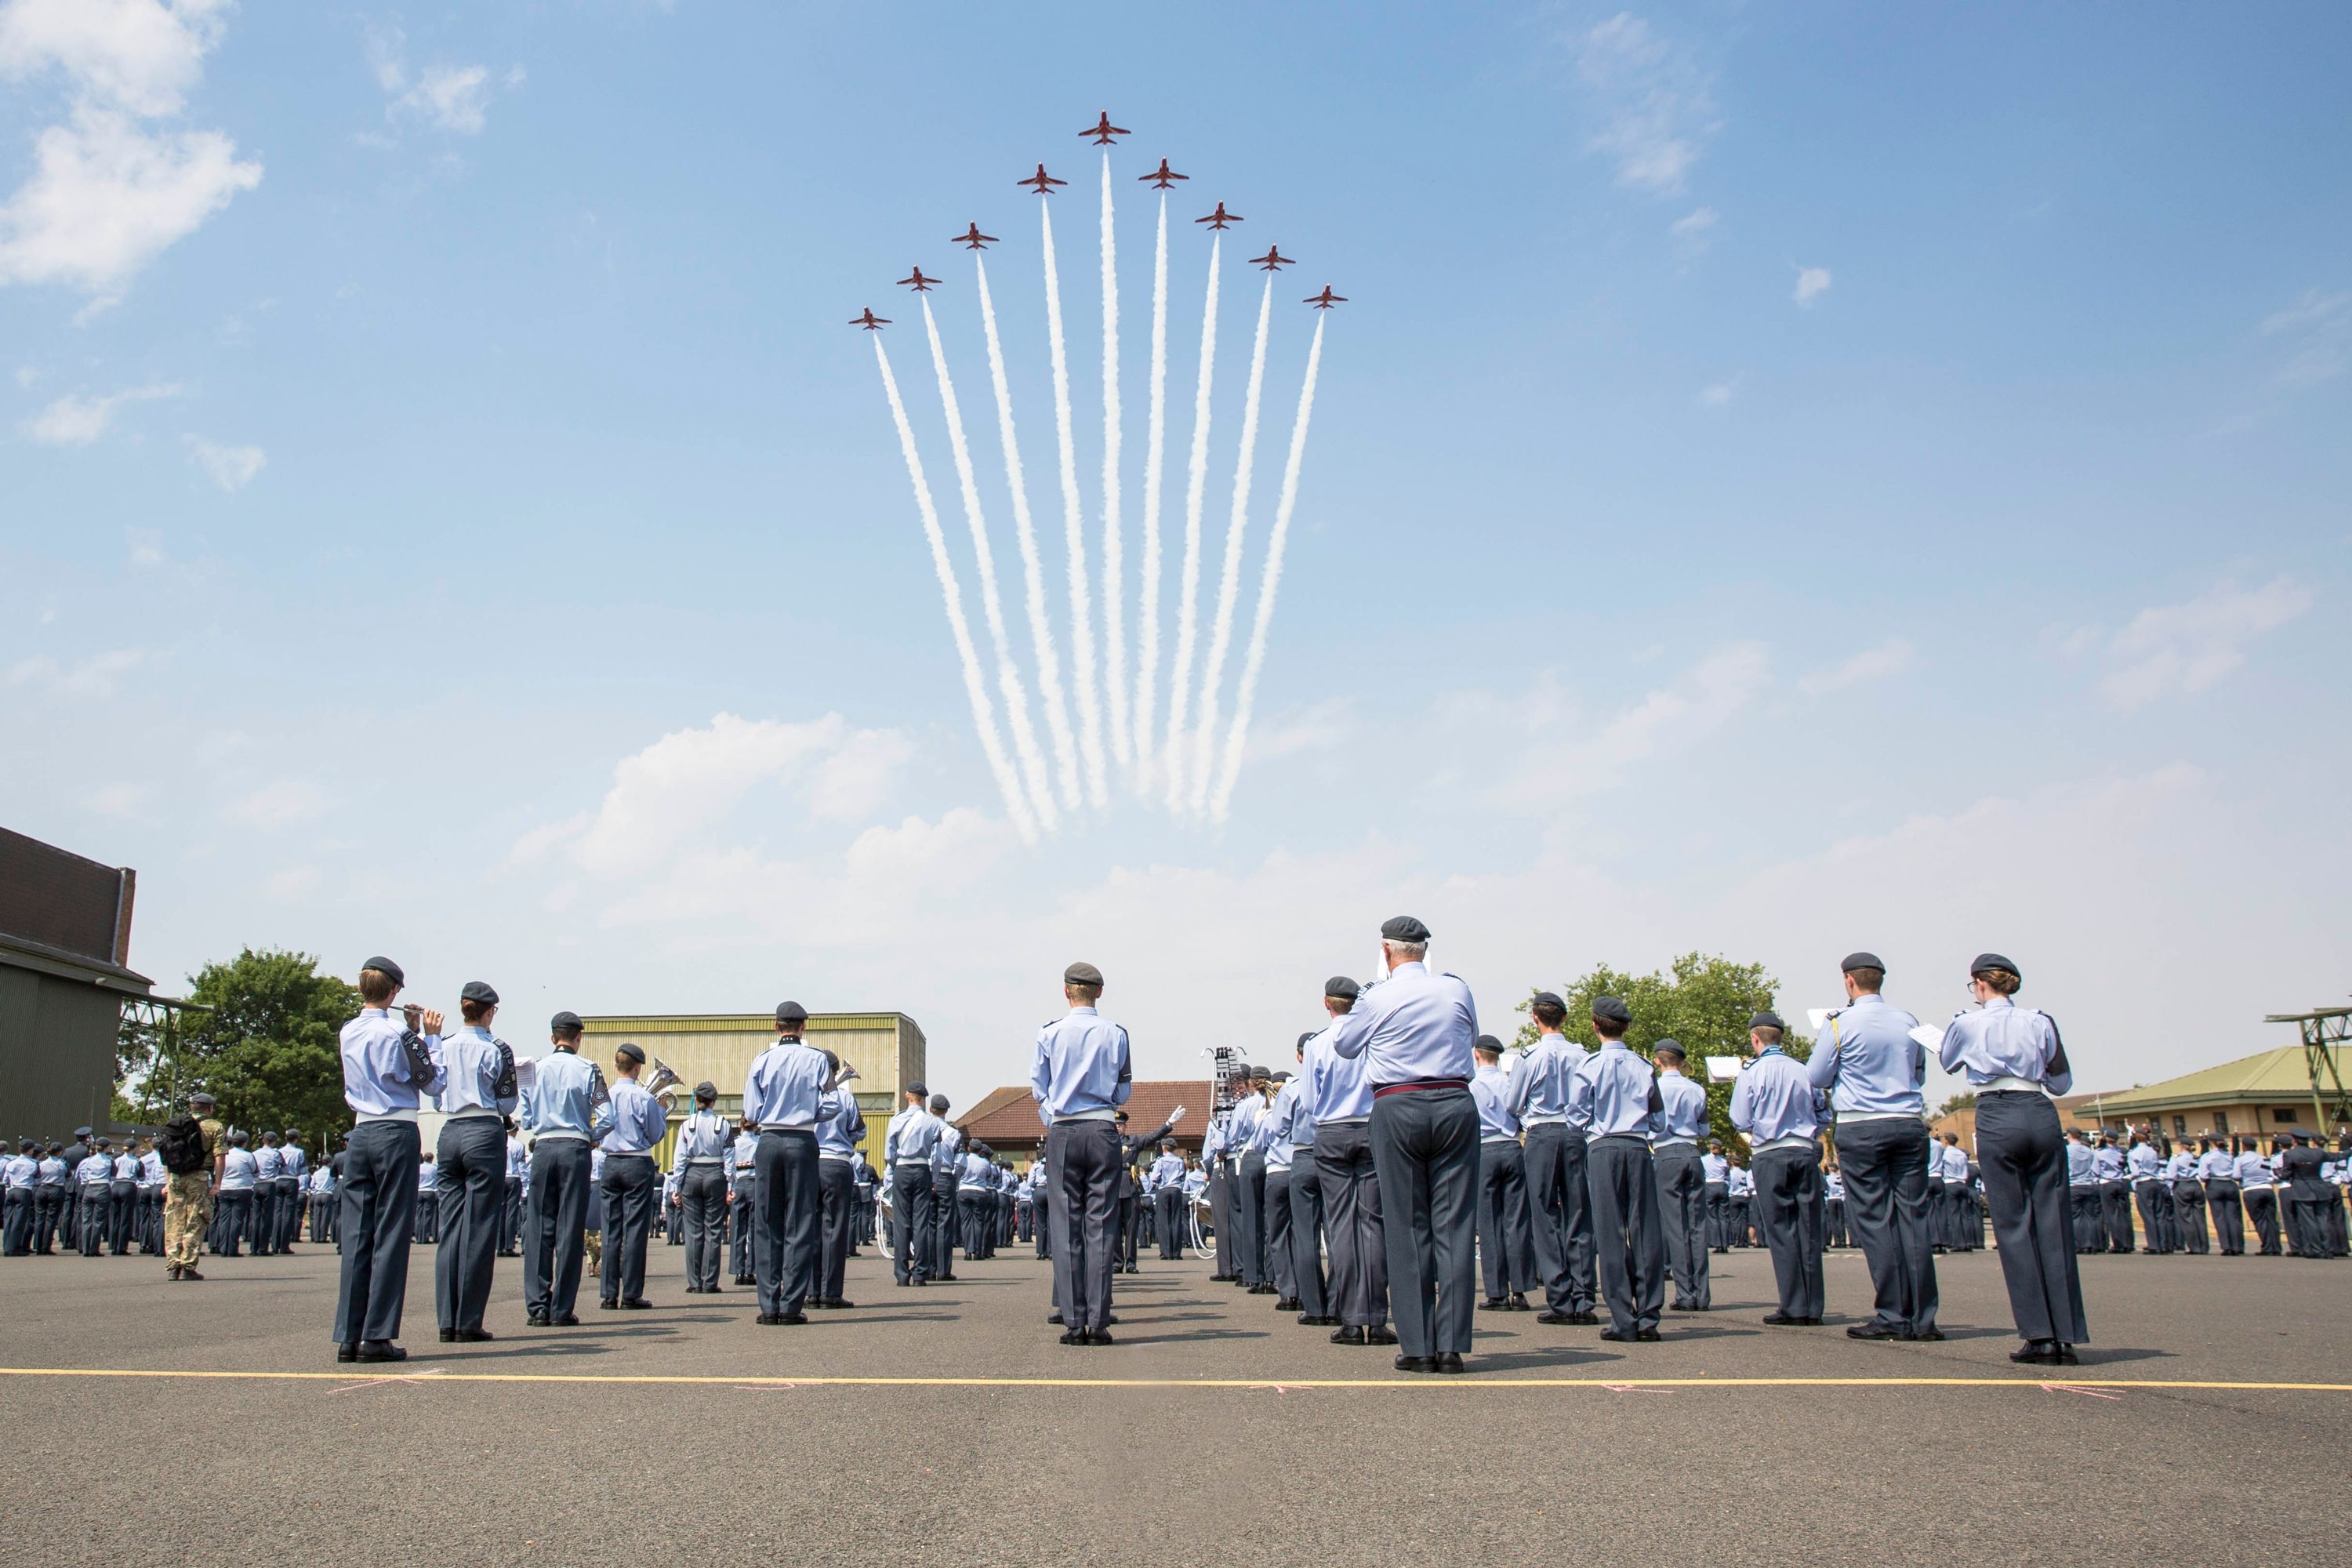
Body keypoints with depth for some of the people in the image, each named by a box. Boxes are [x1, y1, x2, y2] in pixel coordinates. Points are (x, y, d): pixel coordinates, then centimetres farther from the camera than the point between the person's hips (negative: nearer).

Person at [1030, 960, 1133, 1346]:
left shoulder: (1049, 1034, 0)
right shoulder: (1115, 1035, 0)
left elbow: (1038, 1089, 6)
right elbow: (1124, 1092, 7)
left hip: (1062, 1133, 0)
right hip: (1103, 1131, 0)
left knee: (1067, 1226, 4)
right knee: (1100, 1225, 2)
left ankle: (1073, 1322, 3)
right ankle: (1098, 1322, 1)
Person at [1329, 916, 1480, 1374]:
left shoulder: (1376, 998, -2)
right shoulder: (1457, 990, 5)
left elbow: (1343, 1043, 14)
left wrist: (1338, 1018, 36)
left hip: (1397, 1109, -2)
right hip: (1455, 1104, 2)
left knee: (1406, 1226, 4)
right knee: (1455, 1222, 2)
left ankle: (1417, 1346, 3)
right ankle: (1451, 1345, 1)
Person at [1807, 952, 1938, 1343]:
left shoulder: (1839, 1023, -6)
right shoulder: (1908, 1022, 7)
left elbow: (1815, 1078, 0)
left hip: (1860, 1127, -4)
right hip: (1910, 1124, 4)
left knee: (1875, 1220, -1)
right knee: (1913, 1216, 4)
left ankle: (1893, 1317, -2)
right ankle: (1922, 1318, 3)